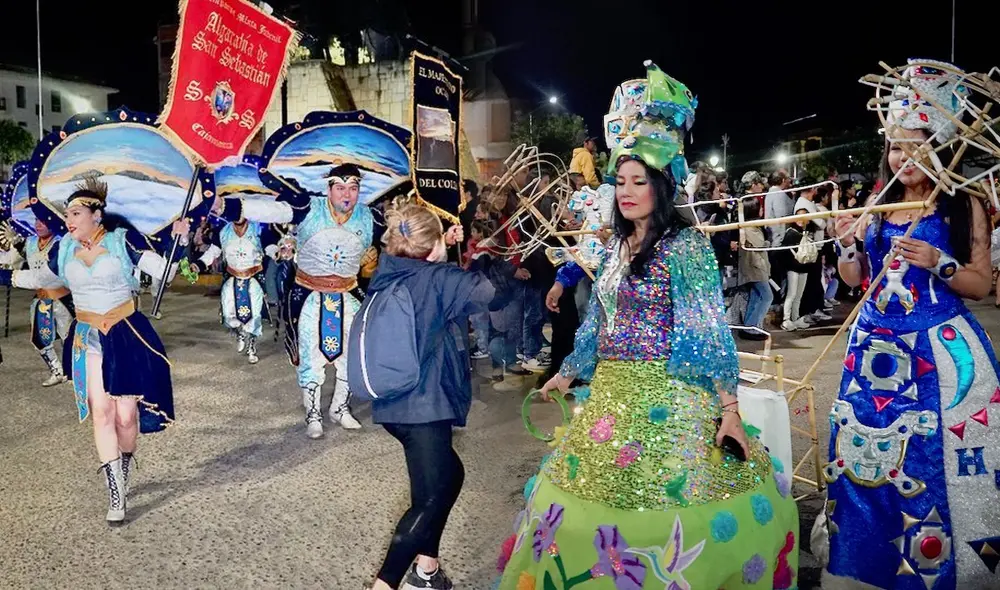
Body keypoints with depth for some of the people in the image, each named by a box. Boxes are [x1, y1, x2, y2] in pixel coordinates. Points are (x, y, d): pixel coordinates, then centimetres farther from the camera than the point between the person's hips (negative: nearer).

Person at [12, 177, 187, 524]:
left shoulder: (123, 240, -9)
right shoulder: (64, 249, 4)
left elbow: (164, 269, -13)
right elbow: (42, 277, 23)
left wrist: (179, 241, -27)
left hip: (126, 336, -3)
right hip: (87, 339, 3)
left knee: (126, 414, 1)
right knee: (101, 413, -2)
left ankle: (125, 465, 31)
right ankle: (116, 494, 4)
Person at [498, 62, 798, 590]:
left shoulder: (685, 246, -11)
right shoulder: (618, 246, 11)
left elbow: (709, 328, -14)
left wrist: (728, 409, -18)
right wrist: (567, 373, 20)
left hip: (666, 396, -7)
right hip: (610, 394, 8)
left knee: (662, 501, 1)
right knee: (597, 494, 16)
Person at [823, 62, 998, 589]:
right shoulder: (876, 206, 9)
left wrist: (938, 263, -19)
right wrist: (848, 245, -6)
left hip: (939, 348, -4)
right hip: (877, 344, 4)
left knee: (930, 458, -2)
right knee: (867, 451, 9)